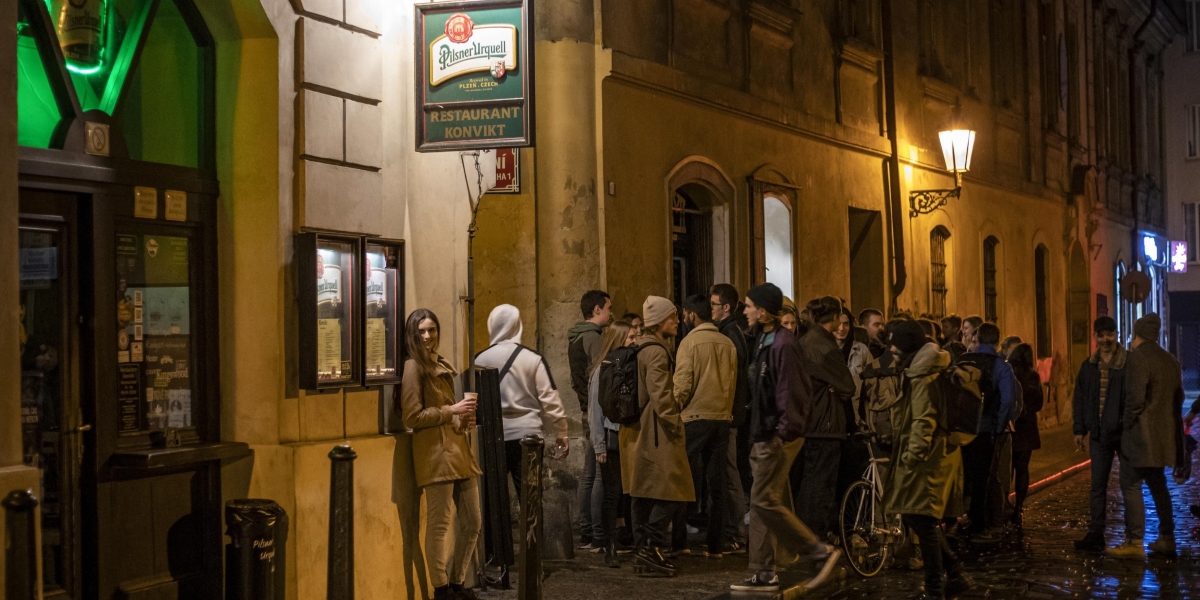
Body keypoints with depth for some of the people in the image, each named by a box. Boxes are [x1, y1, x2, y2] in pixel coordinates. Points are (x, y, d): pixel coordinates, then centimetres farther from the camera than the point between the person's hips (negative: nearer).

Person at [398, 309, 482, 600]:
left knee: (472, 523, 12)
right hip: (435, 452, -9)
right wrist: (452, 412, -11)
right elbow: (412, 417, -13)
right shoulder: (414, 367, -7)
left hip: (458, 449, 9)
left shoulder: (441, 366, 19)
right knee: (439, 525, -4)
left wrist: (463, 418, 9)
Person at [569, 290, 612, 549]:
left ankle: (585, 531, 16)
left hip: (586, 410, 10)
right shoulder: (592, 337, -13)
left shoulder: (576, 338, 17)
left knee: (589, 474, 12)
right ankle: (596, 533, -8)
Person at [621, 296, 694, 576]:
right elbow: (660, 394, -22)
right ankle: (651, 547, -10)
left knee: (644, 492, 12)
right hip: (656, 431, -10)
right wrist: (675, 424, -15)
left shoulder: (639, 348, 17)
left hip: (638, 429, 10)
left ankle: (642, 547, 16)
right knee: (671, 491, -8)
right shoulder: (656, 351, -14)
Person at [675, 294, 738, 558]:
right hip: (722, 419, 4)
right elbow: (733, 384, 9)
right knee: (717, 485, 6)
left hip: (695, 419, -4)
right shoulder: (728, 344, 6)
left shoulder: (690, 342, -7)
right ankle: (715, 545, 7)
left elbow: (682, 384, -10)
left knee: (688, 481, 2)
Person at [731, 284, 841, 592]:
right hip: (765, 436, 10)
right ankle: (764, 574, 14)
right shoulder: (764, 341, 13)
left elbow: (791, 393, -20)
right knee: (762, 503, 9)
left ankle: (821, 551, 0)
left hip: (779, 436, -10)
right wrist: (759, 435, 15)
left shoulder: (782, 344, -16)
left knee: (764, 501, -9)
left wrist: (783, 433, -20)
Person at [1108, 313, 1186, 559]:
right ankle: (1166, 539, 20)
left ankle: (1134, 543, -5)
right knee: (1157, 484, 17)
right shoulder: (1169, 359, 11)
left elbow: (1135, 398, -21)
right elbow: (1178, 395, 17)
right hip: (1164, 434, 8)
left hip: (1140, 434, -8)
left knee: (1131, 486, -4)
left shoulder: (1137, 358, -14)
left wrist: (1128, 421, -8)